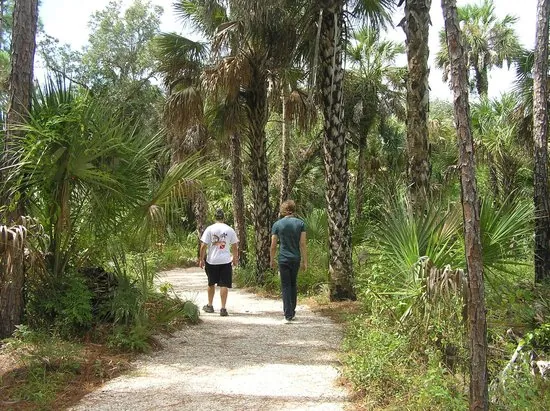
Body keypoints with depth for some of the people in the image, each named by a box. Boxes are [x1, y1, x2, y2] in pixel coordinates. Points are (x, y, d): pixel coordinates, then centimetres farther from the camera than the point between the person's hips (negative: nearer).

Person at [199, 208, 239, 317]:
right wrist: (235, 258, 20)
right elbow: (235, 246, 6)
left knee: (211, 283, 17)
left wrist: (201, 259, 3)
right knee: (224, 285, 2)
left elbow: (203, 246, -7)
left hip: (211, 261, 0)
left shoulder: (209, 229, -5)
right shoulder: (230, 230, 0)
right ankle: (223, 308, -2)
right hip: (226, 261, 0)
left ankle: (210, 306, 28)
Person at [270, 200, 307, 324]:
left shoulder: (277, 224, -4)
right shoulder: (300, 224, -1)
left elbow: (273, 246, -1)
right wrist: (305, 261, 2)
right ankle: (292, 312, 27)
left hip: (284, 259, -2)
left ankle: (288, 316, -3)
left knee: (286, 286, 2)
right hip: (296, 259, 2)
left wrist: (272, 260, 11)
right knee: (293, 285, 18)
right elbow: (303, 244, -3)